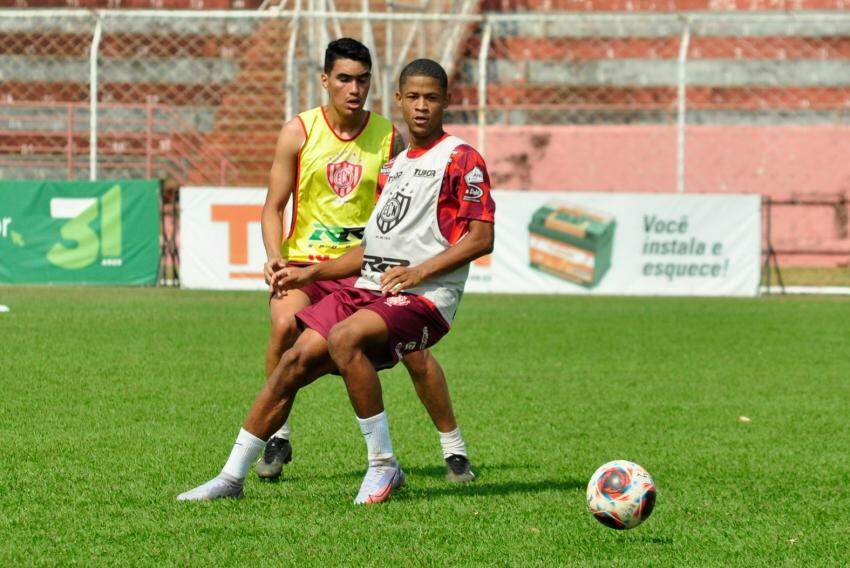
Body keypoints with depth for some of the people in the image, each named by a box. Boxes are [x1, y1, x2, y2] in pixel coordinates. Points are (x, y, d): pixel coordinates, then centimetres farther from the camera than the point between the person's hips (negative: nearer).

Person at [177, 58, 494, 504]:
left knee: (344, 337, -34)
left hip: (424, 298, -7)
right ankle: (232, 477, 2)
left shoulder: (461, 159, -1)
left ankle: (384, 465, -22)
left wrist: (418, 272, -20)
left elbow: (481, 238, -11)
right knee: (295, 361, -7)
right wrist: (311, 274, 22)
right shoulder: (393, 167, 24)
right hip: (367, 289, 7)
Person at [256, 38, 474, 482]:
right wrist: (276, 257, -13)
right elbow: (273, 207, 3)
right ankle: (278, 437, -11)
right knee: (285, 325, -30)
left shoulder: (390, 138, 0)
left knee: (414, 350, -13)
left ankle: (453, 448, 9)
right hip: (305, 262, -1)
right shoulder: (299, 132, -2)